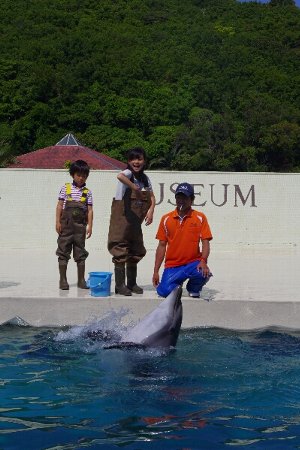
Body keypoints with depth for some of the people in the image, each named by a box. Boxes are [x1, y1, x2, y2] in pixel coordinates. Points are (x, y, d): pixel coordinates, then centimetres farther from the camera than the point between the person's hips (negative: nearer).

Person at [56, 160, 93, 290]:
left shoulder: (87, 192, 6)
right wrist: (58, 222, -5)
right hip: (66, 224, -1)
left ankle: (81, 280, 14)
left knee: (80, 252, 6)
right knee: (63, 251, 1)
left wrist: (90, 226, -4)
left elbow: (90, 210, 3)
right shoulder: (66, 188, 3)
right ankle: (63, 280, 8)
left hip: (80, 225, 1)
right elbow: (59, 206, 2)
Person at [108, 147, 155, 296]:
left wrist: (151, 210, -4)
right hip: (121, 220, -7)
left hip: (135, 223, 7)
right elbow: (120, 176, -37)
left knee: (135, 252, 13)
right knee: (121, 252, -5)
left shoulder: (145, 178, 8)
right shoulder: (128, 173, -12)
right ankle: (120, 285, 2)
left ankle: (132, 284, 25)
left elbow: (152, 198, 13)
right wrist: (135, 188, -39)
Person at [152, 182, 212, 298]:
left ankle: (193, 289, 4)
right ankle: (177, 285, 17)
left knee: (204, 273, -34)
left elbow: (205, 242, -5)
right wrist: (156, 271, 4)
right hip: (172, 266, 1)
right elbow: (162, 245, 8)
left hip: (193, 263, -1)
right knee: (164, 291, -22)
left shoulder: (200, 218, 0)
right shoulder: (166, 219, 5)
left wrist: (203, 261, -24)